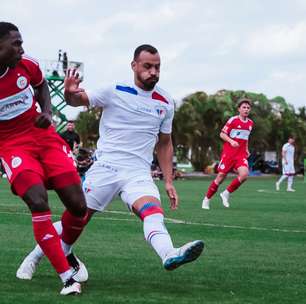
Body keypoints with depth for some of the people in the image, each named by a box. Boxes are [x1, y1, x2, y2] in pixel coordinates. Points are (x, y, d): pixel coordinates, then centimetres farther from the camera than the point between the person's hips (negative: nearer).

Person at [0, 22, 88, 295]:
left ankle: (64, 251, 30)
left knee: (79, 205, -2)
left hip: (44, 137, 4)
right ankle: (67, 277, -18)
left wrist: (47, 111, -2)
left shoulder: (27, 65, -6)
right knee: (39, 205, -25)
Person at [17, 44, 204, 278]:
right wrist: (70, 93, -18)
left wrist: (169, 182, 13)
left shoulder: (165, 103, 9)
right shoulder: (114, 92, -1)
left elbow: (164, 144, 20)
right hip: (105, 168, -1)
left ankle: (170, 256, -55)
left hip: (138, 173, 1)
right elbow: (77, 100, 7)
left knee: (154, 212, -28)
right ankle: (34, 257, 24)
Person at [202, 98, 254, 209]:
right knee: (221, 177, -4)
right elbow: (222, 134, -5)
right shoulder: (233, 120, -7)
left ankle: (226, 193, -2)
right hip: (228, 153, -4)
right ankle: (206, 199, 14)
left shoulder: (250, 123, 11)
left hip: (241, 155, 4)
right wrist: (231, 141, -21)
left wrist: (246, 150, 15)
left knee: (244, 174, -21)